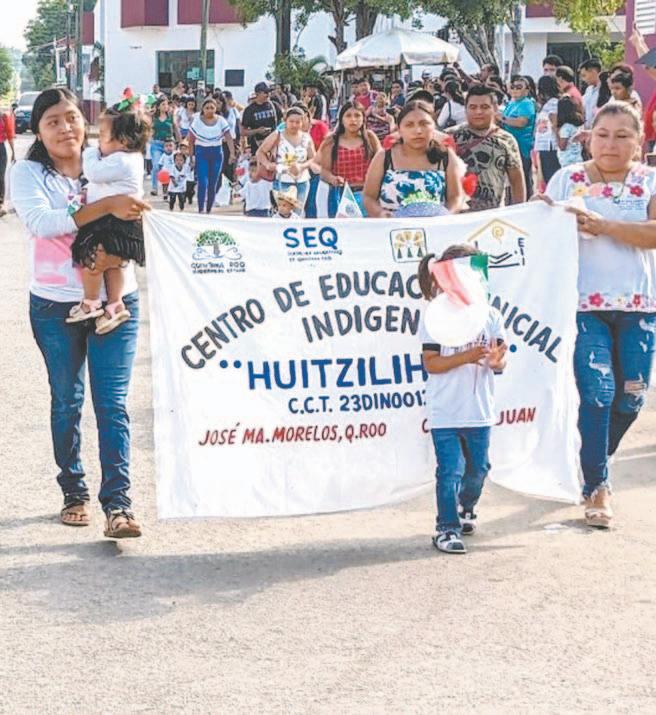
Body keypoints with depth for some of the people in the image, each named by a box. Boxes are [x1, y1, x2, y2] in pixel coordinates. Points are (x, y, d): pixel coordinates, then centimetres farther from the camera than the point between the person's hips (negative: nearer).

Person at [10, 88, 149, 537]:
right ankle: (74, 493, 24)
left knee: (113, 403, -5)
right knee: (67, 401, 10)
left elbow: (133, 220, 7)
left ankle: (118, 503, -8)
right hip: (55, 306, 0)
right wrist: (106, 207, -30)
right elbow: (39, 221, -21)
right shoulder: (27, 174, -3)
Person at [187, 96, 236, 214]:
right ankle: (200, 210, -15)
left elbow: (229, 138, -7)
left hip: (216, 153, 2)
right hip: (201, 153, -2)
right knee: (203, 183, -14)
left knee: (213, 184, 5)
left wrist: (232, 154, -20)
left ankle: (208, 210, 15)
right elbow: (191, 140, 3)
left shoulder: (221, 121, -1)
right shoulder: (197, 121, -3)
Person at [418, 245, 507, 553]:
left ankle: (465, 509, 43)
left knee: (478, 467, 17)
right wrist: (466, 357, -26)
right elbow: (431, 363, -13)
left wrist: (496, 360, -23)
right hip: (445, 412, -4)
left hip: (479, 410, 4)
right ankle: (447, 528, 4)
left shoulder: (490, 316, 2)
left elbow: (499, 363, 2)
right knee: (450, 470, -5)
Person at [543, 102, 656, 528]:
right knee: (596, 392, -9)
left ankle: (595, 464, 32)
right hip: (585, 303, -2)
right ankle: (597, 487, 1)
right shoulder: (567, 180, 5)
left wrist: (603, 226, -21)